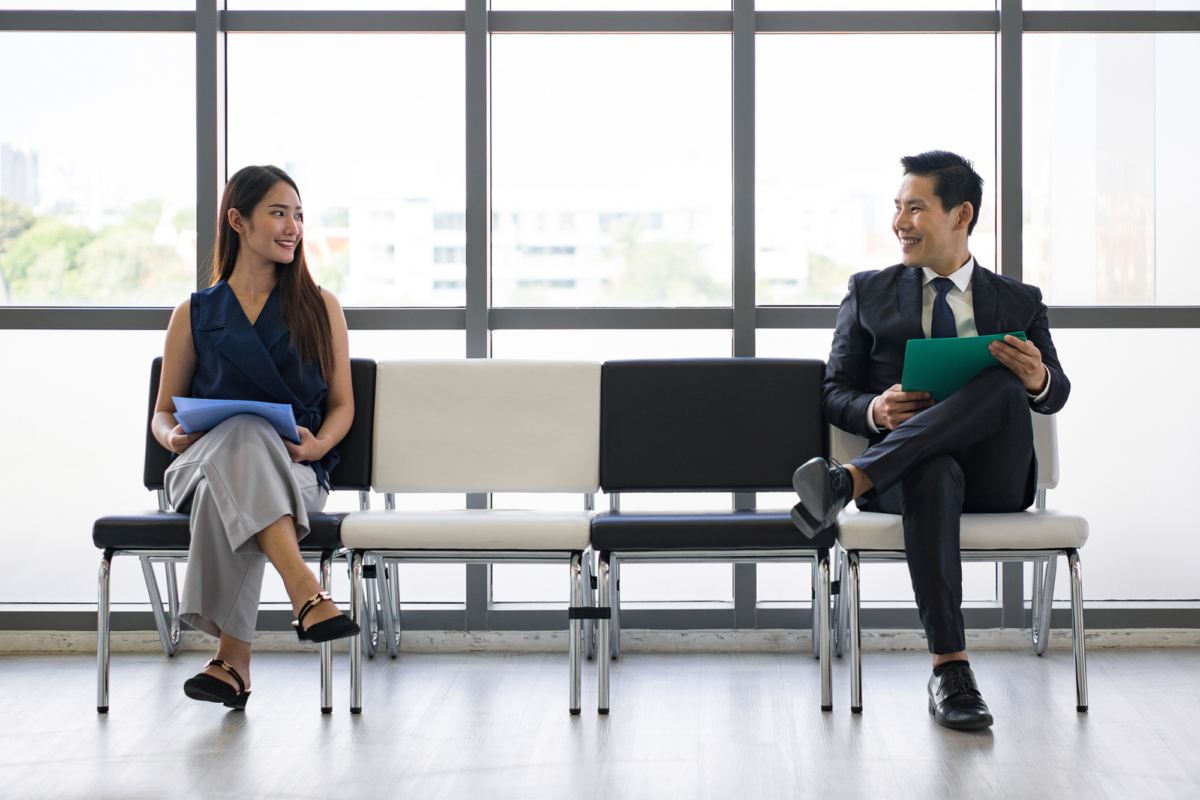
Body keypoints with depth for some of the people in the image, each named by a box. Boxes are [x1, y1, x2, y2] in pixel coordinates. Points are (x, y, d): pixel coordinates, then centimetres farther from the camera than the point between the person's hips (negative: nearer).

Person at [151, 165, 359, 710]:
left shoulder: (320, 308, 16)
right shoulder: (194, 314, 17)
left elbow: (342, 404, 13)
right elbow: (163, 410, 17)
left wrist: (318, 445, -11)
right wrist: (172, 435, -8)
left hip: (294, 475, 0)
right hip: (201, 465, 0)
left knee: (230, 498, -39)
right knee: (244, 435, -40)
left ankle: (232, 655, -45)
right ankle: (306, 594, -57)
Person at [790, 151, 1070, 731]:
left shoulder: (1018, 303, 21)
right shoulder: (868, 292, 20)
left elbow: (1055, 395, 9)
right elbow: (835, 393, 14)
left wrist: (1036, 379, -17)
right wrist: (875, 411, -11)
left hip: (994, 476, 1)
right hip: (910, 465, -1)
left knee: (1004, 384, -32)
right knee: (937, 474, -39)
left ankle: (849, 480, -41)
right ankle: (949, 670, -40)